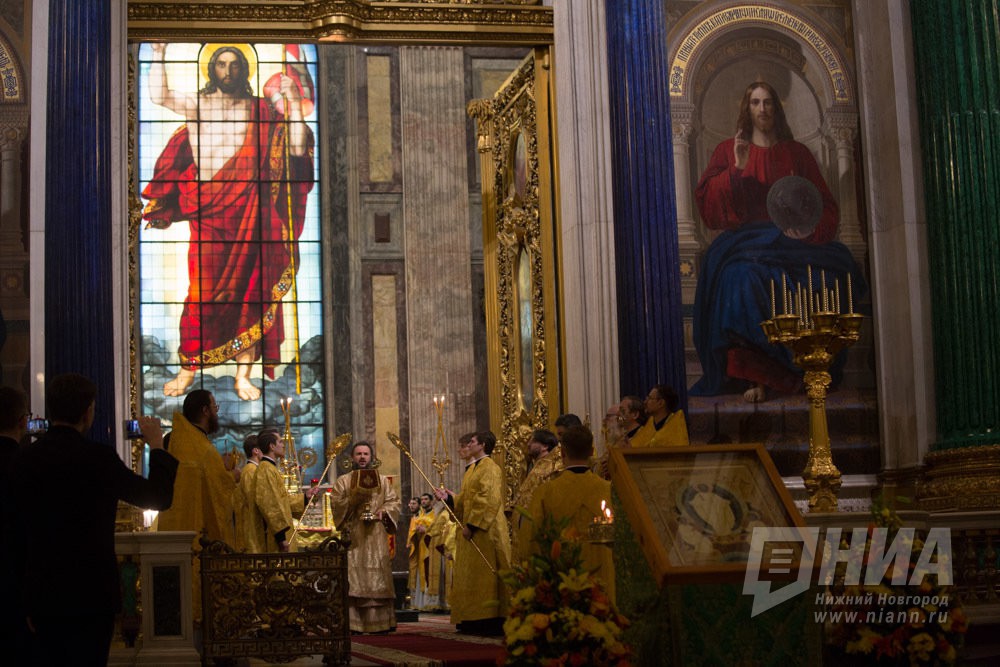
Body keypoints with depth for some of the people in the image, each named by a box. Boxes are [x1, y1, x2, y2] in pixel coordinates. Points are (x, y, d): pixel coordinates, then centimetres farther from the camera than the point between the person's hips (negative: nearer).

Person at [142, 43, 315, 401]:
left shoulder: (260, 111, 11)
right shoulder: (196, 105, 12)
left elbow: (296, 148, 3)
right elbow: (159, 96, -3)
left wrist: (293, 103, -4)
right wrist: (158, 53, -7)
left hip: (248, 209, 0)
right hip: (208, 209, 0)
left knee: (248, 290, 1)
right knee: (203, 290, -5)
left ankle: (243, 375, 7)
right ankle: (187, 370, 5)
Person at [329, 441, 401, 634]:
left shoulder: (382, 480, 16)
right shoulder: (343, 481, 11)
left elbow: (393, 502, 8)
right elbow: (335, 504, -2)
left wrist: (384, 511, -11)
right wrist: (353, 497, -16)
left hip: (376, 537, 2)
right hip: (352, 536, -2)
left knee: (378, 579, -3)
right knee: (353, 579, -9)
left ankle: (380, 622, 0)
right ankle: (352, 623, -9)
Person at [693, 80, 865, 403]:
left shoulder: (796, 152, 18)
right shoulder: (728, 151, 16)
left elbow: (825, 206, 13)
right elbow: (706, 199, 3)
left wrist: (811, 228, -8)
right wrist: (737, 169, -9)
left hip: (789, 240, 1)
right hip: (744, 240, -1)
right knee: (743, 278, -36)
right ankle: (754, 375, -35)